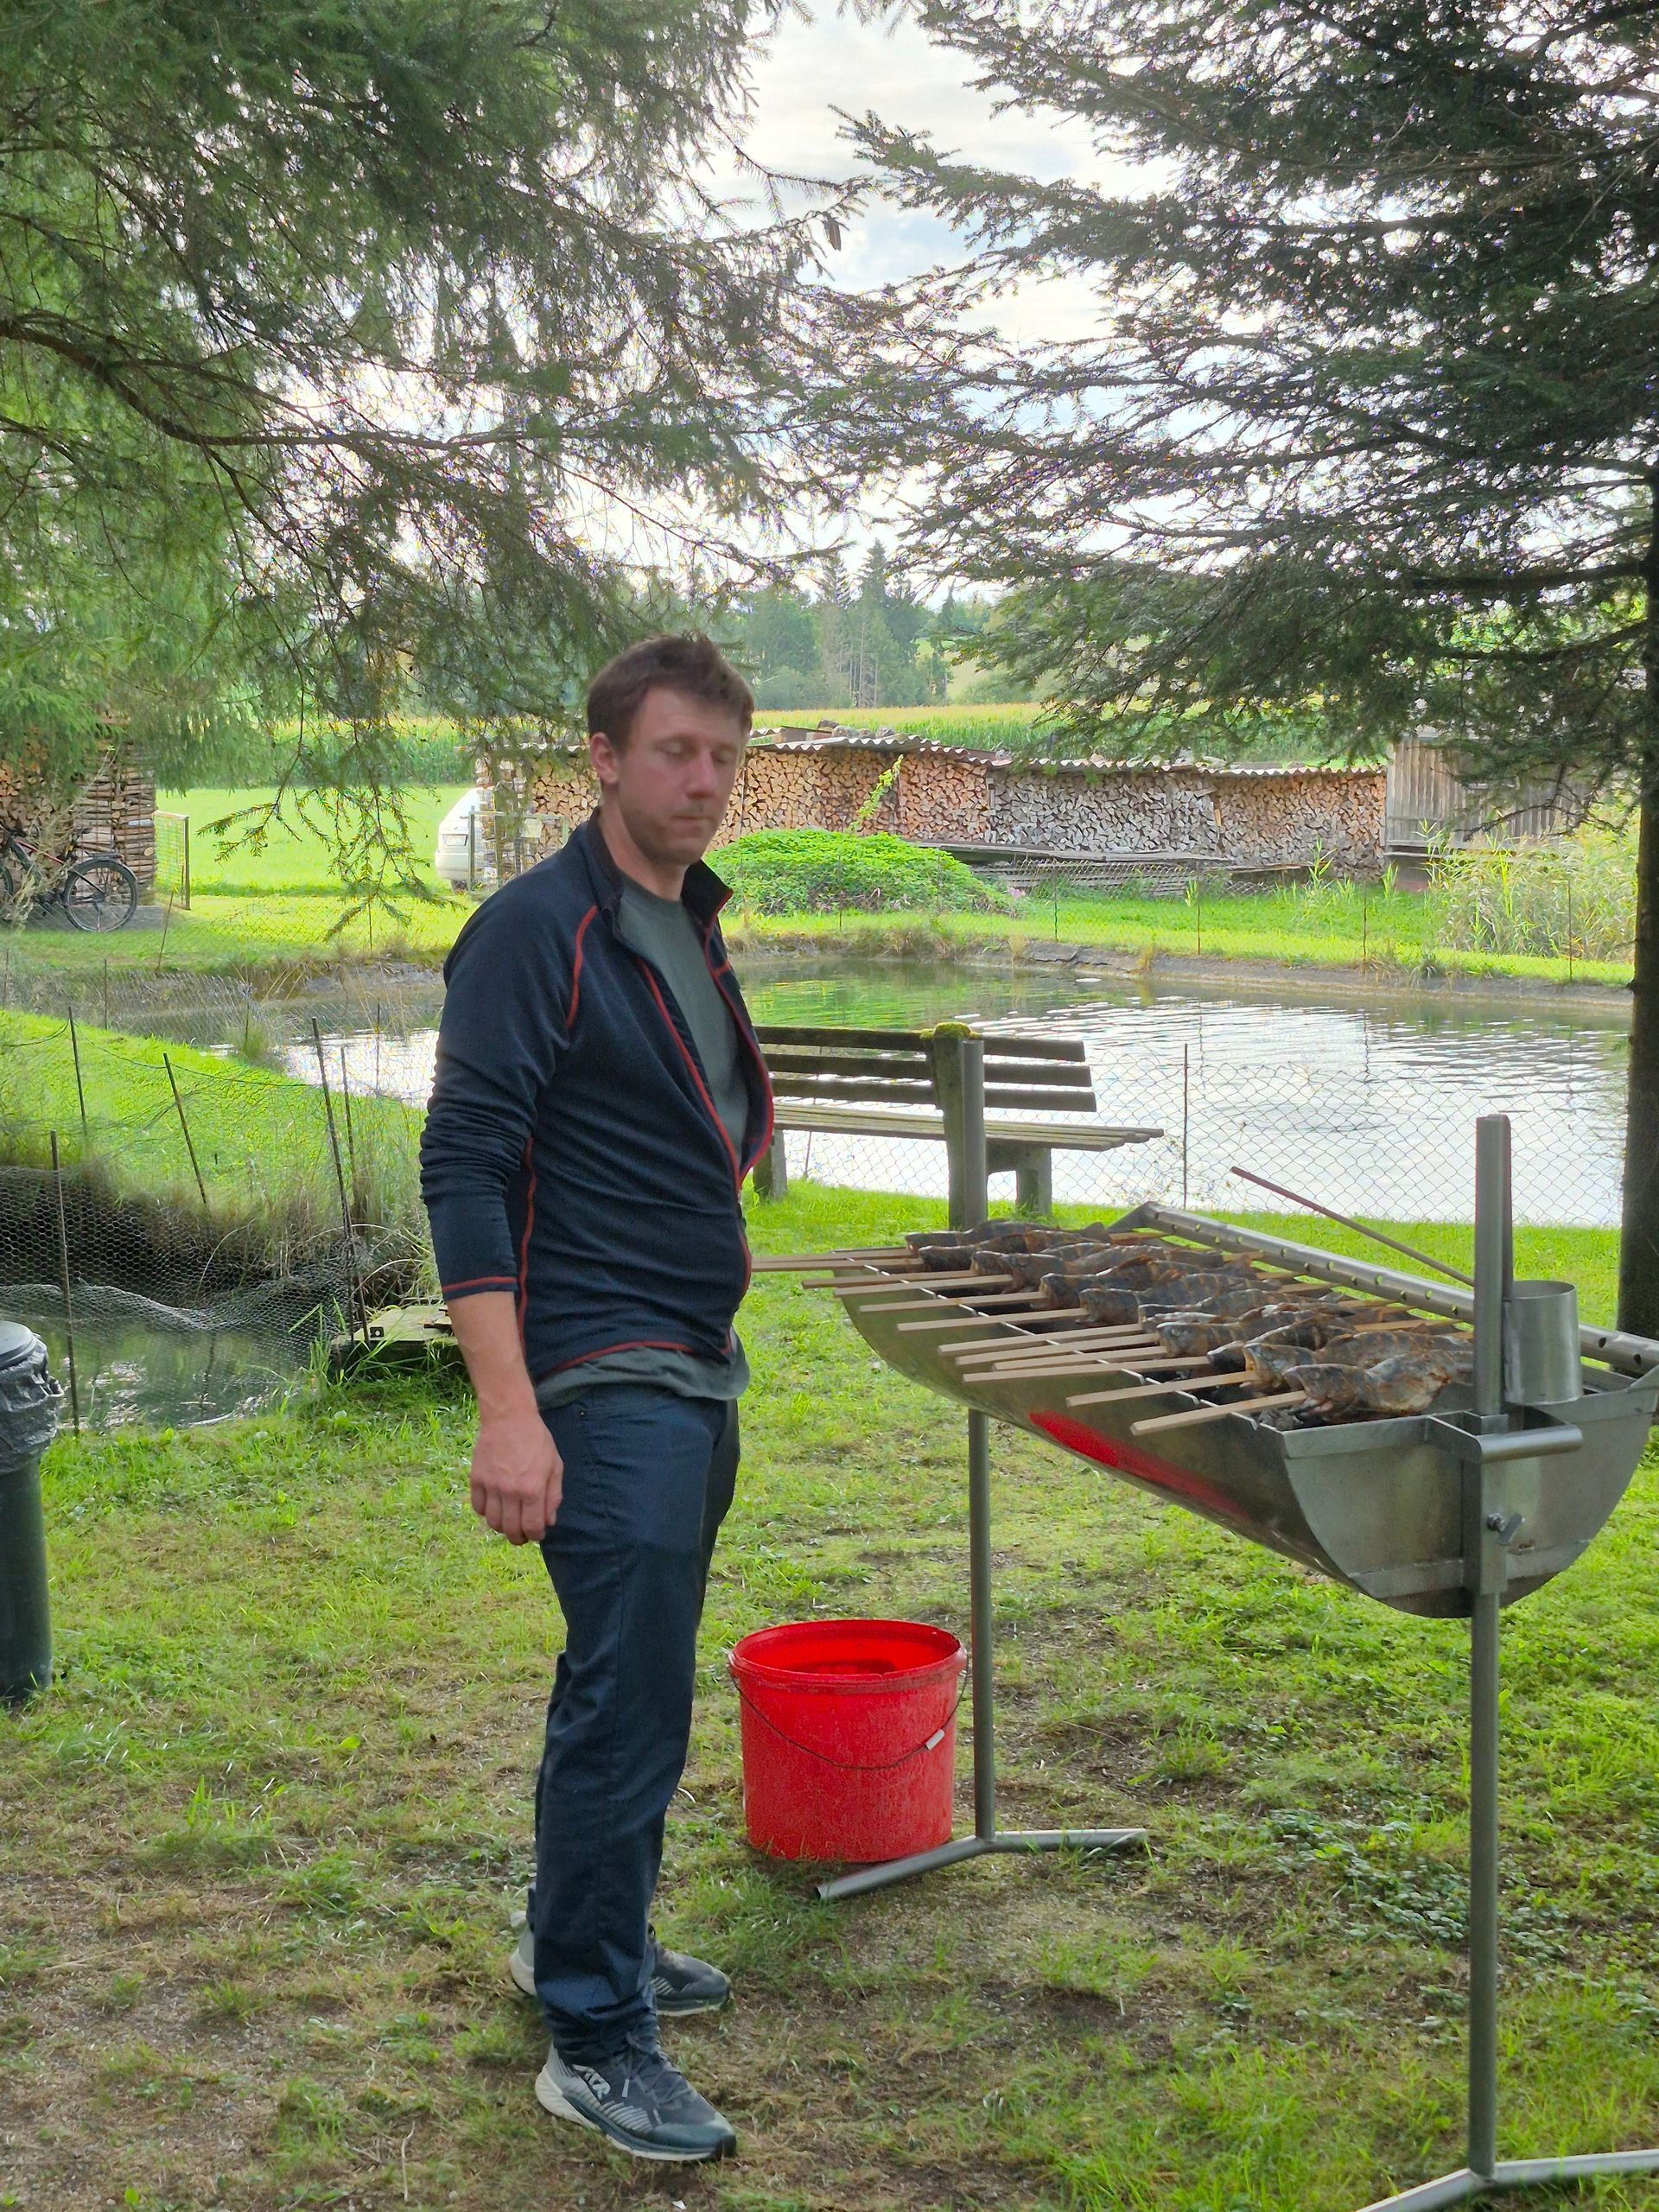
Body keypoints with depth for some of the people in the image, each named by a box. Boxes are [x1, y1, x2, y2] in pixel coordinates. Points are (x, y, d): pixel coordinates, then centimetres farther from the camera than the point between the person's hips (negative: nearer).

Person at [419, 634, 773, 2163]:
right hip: (601, 1376, -9)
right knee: (629, 1701, -6)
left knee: (630, 1678, 19)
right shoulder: (538, 928, -14)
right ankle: (593, 2039, 6)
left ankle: (578, 1935, 35)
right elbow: (463, 1165, -19)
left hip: (695, 1369, 9)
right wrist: (508, 1408, -25)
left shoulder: (691, 924, 13)